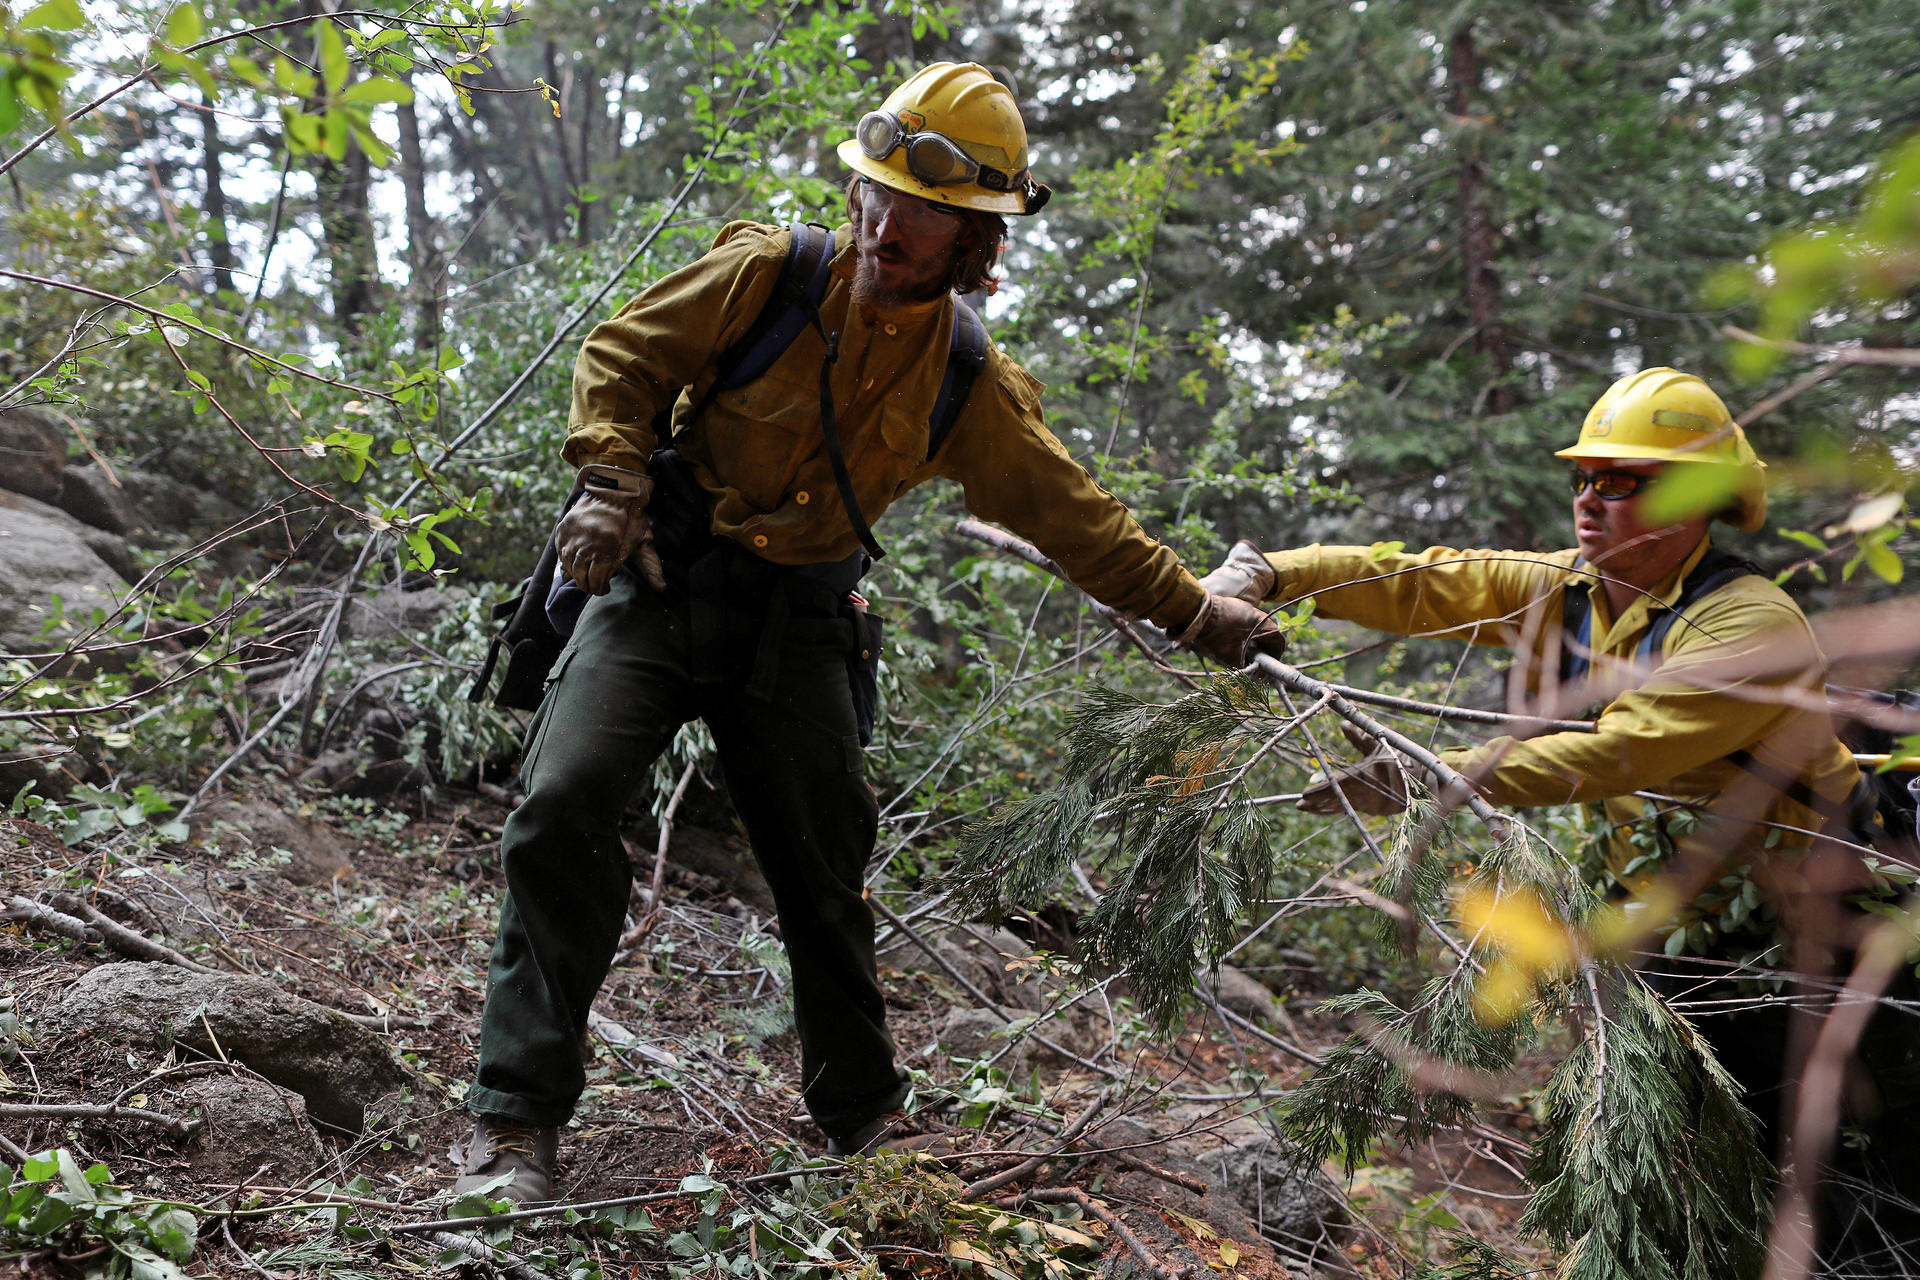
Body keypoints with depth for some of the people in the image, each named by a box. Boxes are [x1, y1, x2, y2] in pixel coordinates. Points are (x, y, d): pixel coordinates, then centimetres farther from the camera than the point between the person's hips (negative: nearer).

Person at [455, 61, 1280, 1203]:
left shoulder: (970, 387, 2)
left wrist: (1195, 610, 6)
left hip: (794, 626, 3)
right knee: (565, 808, -19)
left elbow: (1074, 514, 8)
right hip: (660, 583, -2)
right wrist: (615, 482, -14)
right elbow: (620, 355, 1)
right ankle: (520, 1115, -9)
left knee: (827, 871, 7)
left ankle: (864, 1116, 28)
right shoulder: (768, 275, -6)